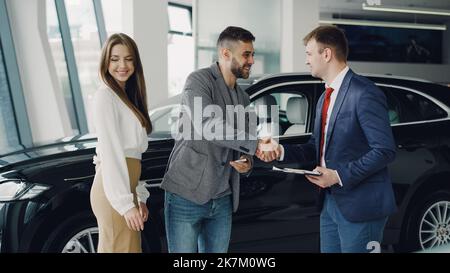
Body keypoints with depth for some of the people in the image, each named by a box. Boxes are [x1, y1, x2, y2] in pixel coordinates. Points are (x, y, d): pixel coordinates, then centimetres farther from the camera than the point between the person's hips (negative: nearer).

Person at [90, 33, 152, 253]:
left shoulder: (127, 97, 18)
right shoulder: (105, 96, -10)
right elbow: (110, 153, -16)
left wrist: (139, 197, 15)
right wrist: (126, 203, -20)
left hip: (125, 189, 9)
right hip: (114, 192, -9)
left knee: (130, 246, 14)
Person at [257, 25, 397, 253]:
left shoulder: (364, 93, -15)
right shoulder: (326, 97, 15)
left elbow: (385, 150, -19)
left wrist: (340, 175, -20)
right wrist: (282, 151, 1)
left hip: (359, 205, -9)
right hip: (330, 202, 9)